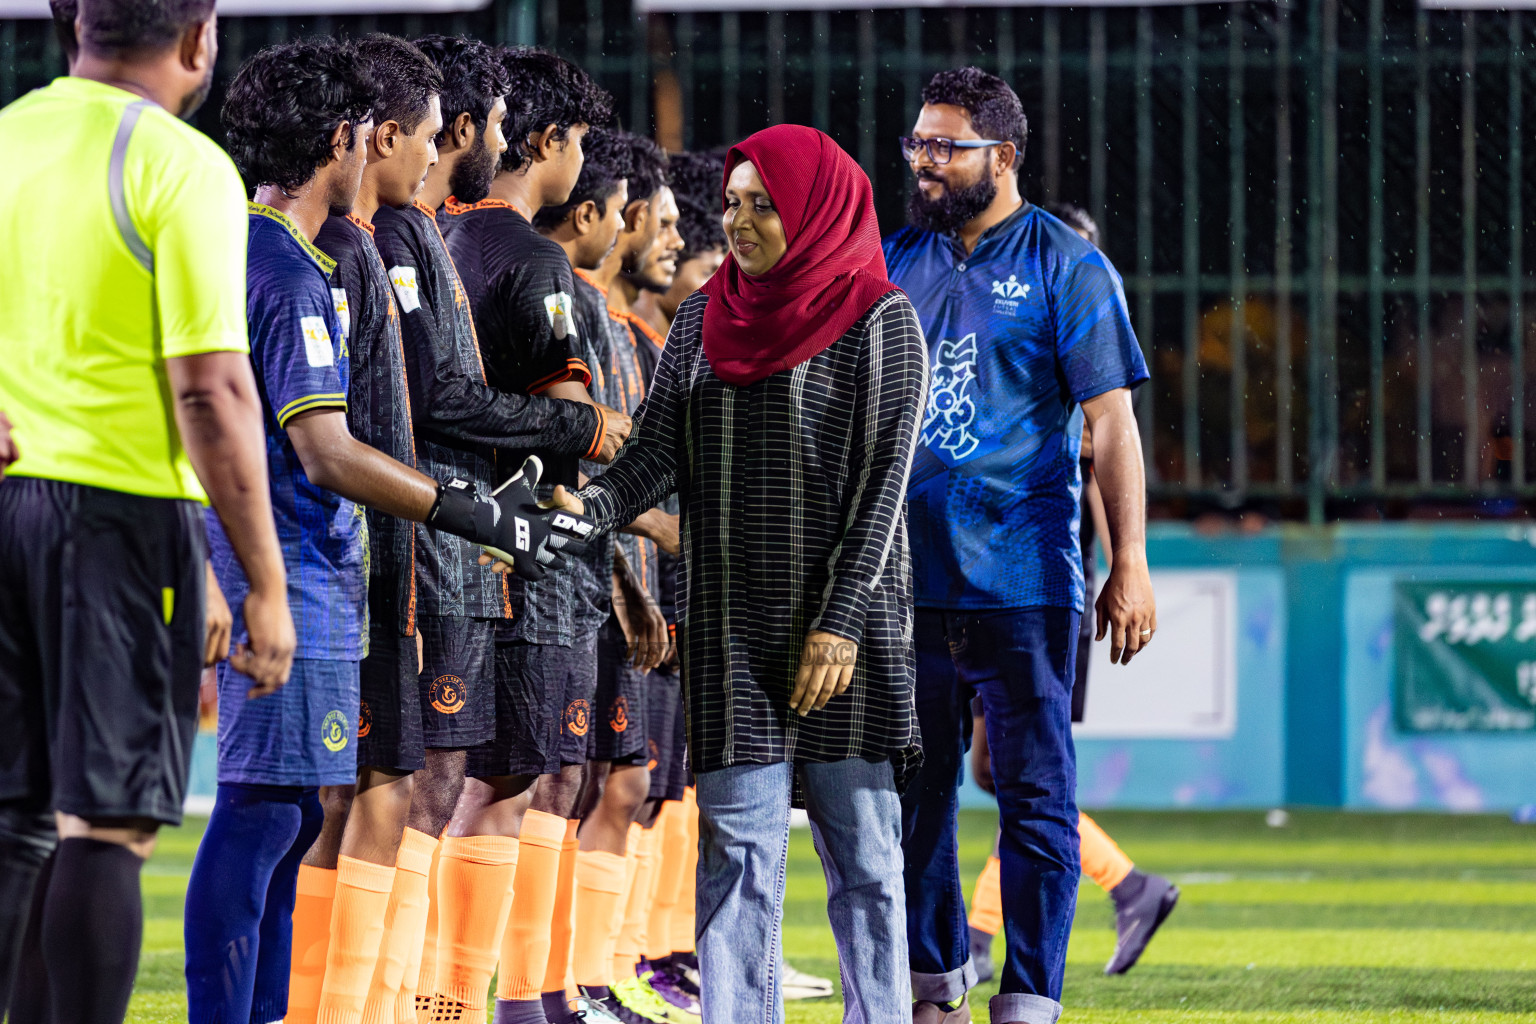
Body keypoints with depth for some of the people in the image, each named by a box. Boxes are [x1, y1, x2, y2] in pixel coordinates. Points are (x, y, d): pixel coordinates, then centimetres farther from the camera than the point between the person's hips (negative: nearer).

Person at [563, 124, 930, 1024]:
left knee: (861, 845, 0)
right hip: (731, 622, 4)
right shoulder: (705, 320, 12)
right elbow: (658, 451, 6)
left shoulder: (878, 322, -2)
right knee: (737, 849, -1)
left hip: (845, 621, -4)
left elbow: (884, 478, -8)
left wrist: (842, 620, -15)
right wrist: (590, 509, -15)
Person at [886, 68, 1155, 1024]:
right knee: (912, 790, 10)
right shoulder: (893, 263, 11)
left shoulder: (1067, 266, -2)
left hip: (1023, 578, -5)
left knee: (1036, 794, -3)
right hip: (904, 576, 5)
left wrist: (1130, 564, -11)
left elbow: (1111, 421, -5)